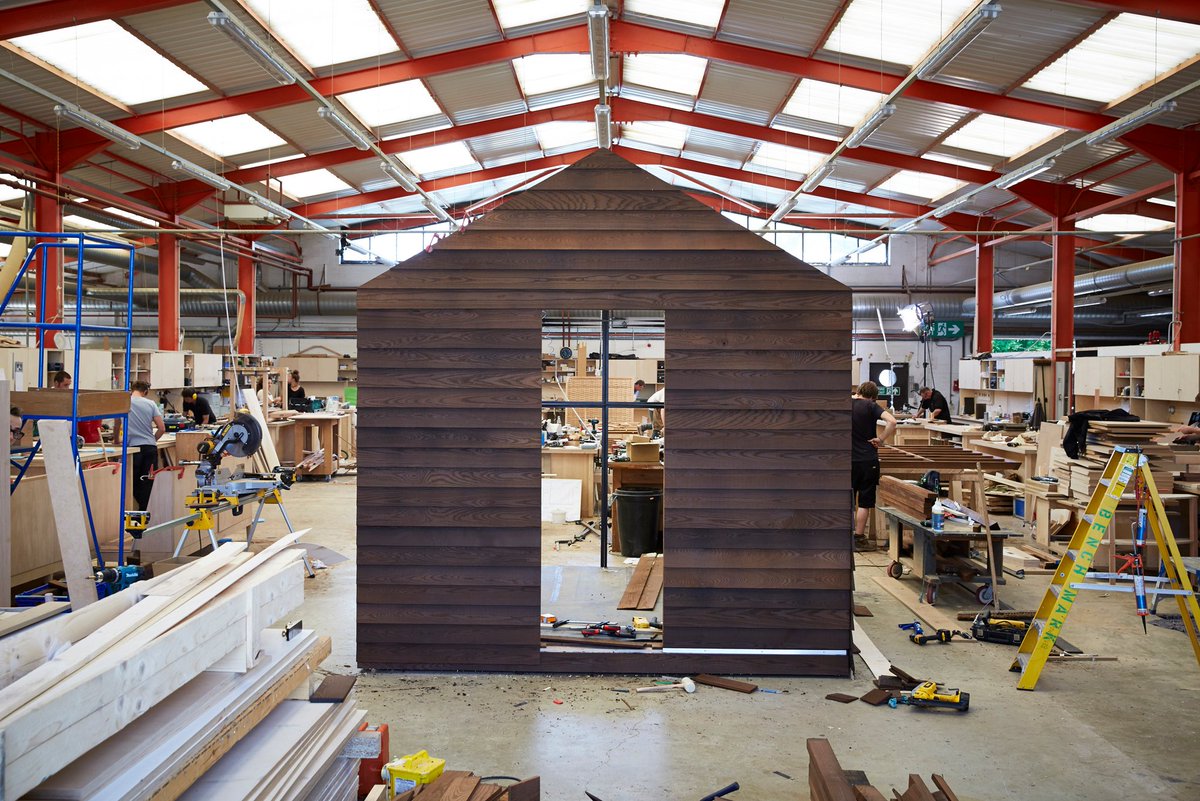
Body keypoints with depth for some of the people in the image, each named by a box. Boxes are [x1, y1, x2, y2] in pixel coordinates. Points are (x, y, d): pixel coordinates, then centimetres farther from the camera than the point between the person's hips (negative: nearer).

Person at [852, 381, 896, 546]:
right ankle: (858, 537, 7)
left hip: (849, 460, 3)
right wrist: (881, 439, -11)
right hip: (868, 460, -3)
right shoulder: (871, 406, -7)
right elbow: (892, 421, -21)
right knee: (864, 502, 5)